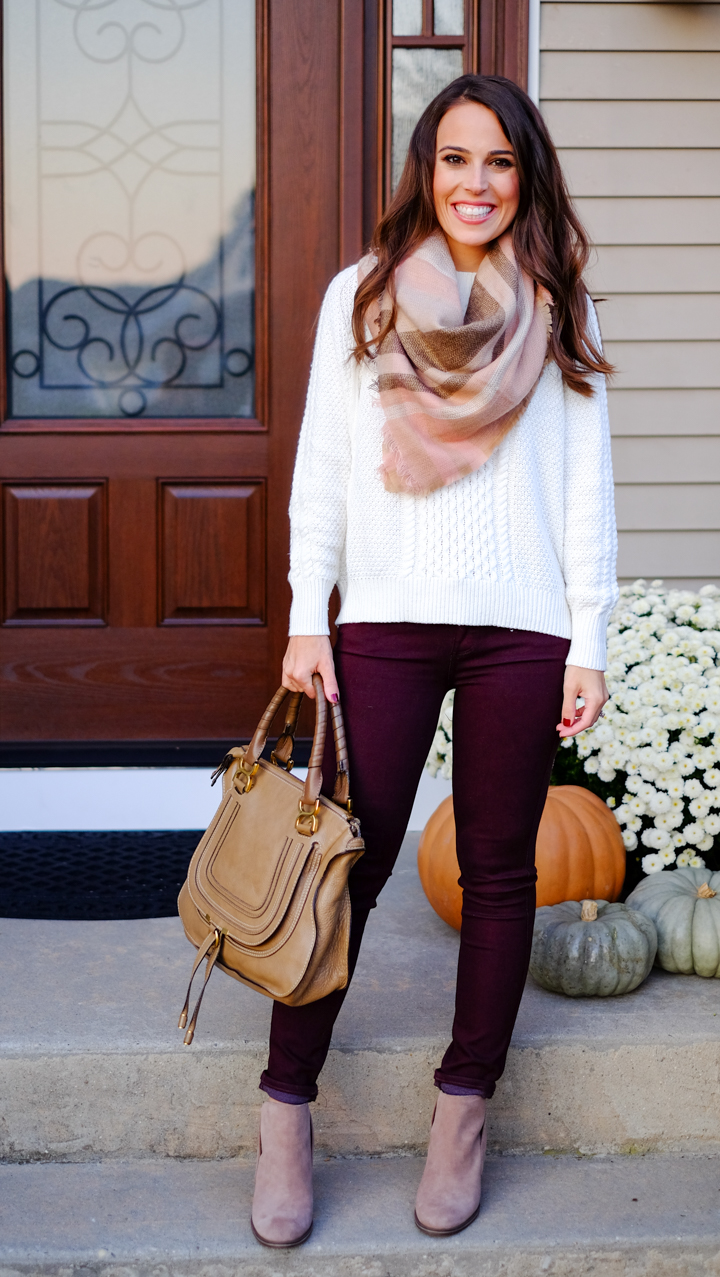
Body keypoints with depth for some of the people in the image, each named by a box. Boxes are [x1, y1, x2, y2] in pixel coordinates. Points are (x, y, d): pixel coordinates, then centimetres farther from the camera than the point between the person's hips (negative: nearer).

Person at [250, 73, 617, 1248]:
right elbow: (320, 467, 6)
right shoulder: (360, 296, 7)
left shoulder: (558, 311, 8)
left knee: (498, 872, 7)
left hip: (520, 628, 1)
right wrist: (307, 618, 0)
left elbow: (587, 486, 6)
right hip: (385, 621, 0)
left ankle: (464, 1112, 21)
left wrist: (589, 642, 1)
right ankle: (286, 1117, 11)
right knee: (347, 866, -1)